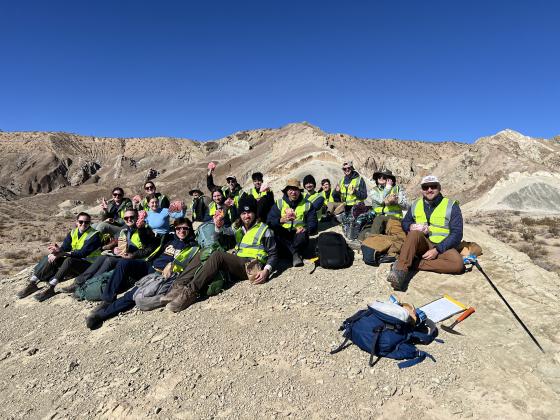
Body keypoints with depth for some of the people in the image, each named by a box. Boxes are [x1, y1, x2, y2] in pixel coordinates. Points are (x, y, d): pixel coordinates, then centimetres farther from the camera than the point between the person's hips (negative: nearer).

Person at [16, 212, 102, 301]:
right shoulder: (73, 233, 9)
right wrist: (58, 251, -25)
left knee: (69, 260, -33)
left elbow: (82, 253, -23)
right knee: (51, 257, -11)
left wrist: (61, 253, -28)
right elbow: (65, 247, -1)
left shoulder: (94, 235, -13)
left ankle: (50, 288, -31)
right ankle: (32, 283, -7)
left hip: (88, 264, -7)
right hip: (73, 259, 7)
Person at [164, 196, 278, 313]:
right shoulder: (238, 228, 21)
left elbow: (273, 254, 1)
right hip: (236, 263, 7)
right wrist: (219, 227, -3)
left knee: (217, 255, -29)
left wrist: (266, 270, -17)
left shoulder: (264, 229, 5)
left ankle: (190, 292, -35)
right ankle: (179, 286, -20)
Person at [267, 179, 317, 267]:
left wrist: (306, 229, -23)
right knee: (275, 230, -31)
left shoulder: (307, 205, 7)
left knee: (303, 236, -35)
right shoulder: (279, 203, 5)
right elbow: (269, 221, -8)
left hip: (299, 235, -1)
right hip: (283, 235, 1)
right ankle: (296, 253, -22)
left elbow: (313, 224, 0)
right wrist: (281, 220, -29)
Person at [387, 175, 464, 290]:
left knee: (458, 264, -32)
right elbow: (405, 222, 18)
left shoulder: (451, 206, -1)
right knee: (415, 233, -33)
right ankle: (399, 272, -45)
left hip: (442, 247, -1)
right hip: (421, 244, 1)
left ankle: (413, 264, -28)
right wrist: (411, 227, -8)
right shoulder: (416, 205, 10)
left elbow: (456, 233, -8)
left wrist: (437, 250, -19)